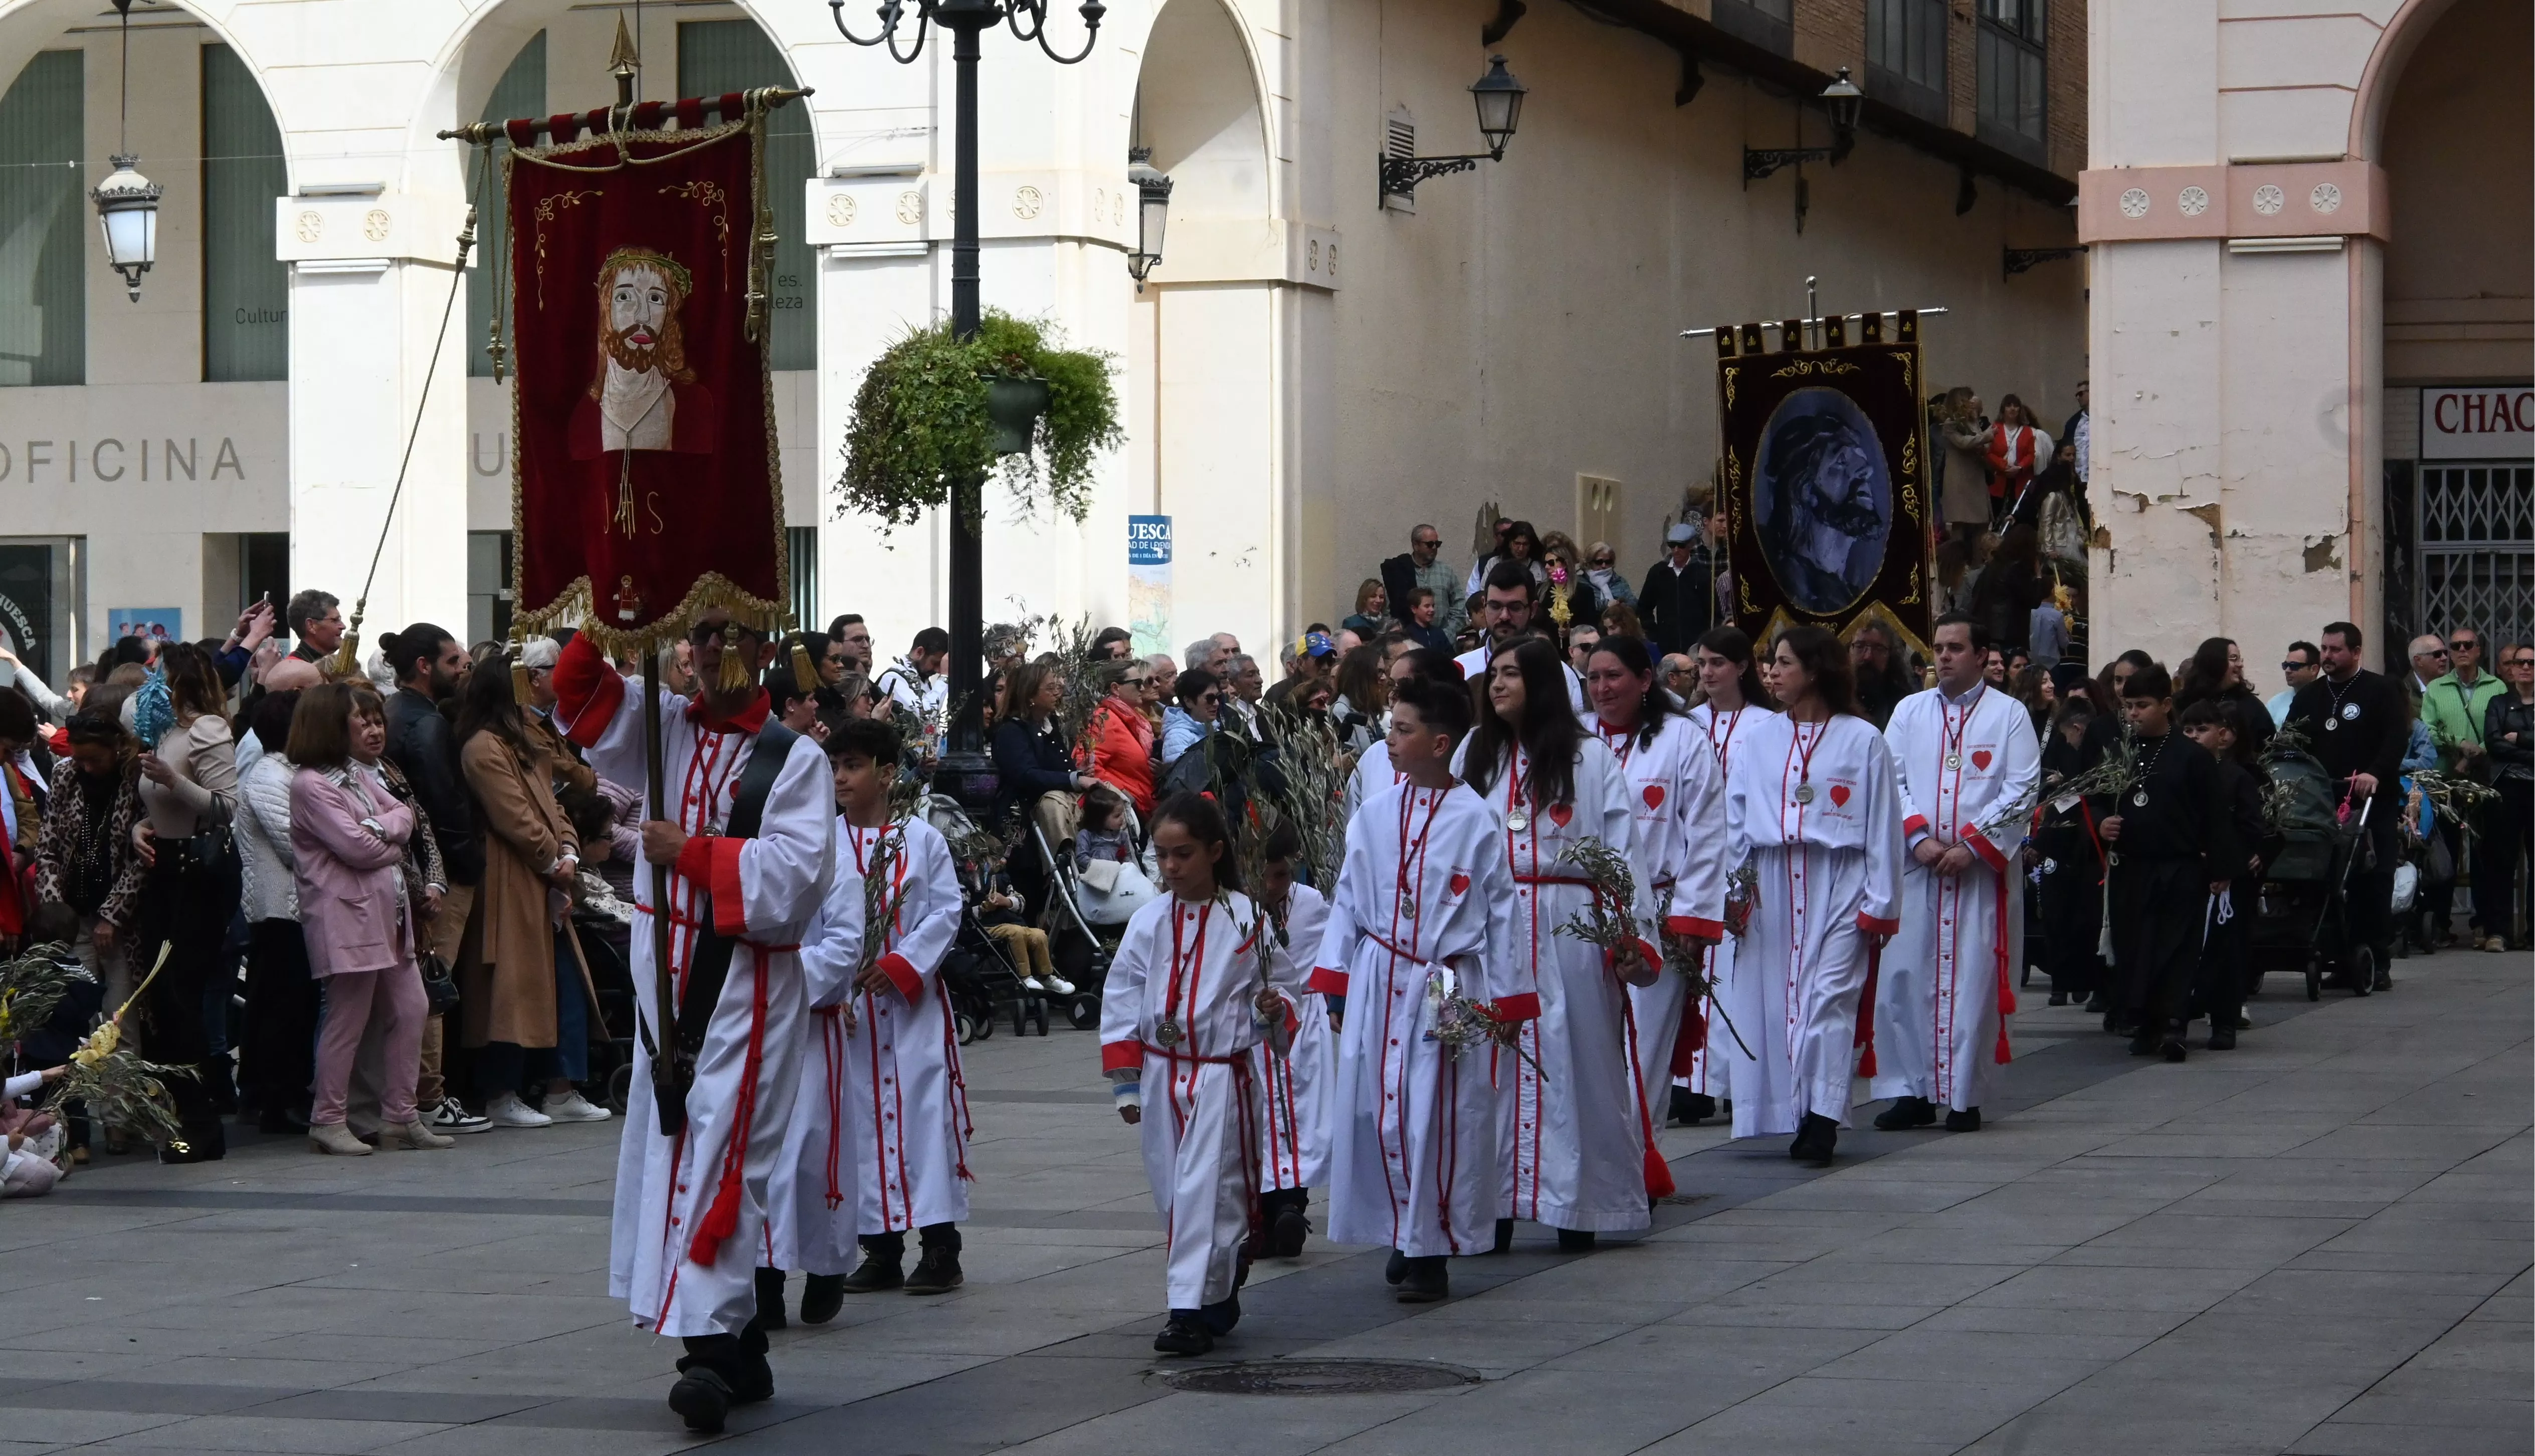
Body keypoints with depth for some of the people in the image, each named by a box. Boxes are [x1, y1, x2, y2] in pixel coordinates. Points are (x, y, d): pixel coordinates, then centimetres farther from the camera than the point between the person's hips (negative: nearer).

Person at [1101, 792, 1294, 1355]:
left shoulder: (1247, 920, -5)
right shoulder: (1149, 922, 4)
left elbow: (1269, 990, 4)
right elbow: (1121, 1001, 7)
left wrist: (1274, 1012, -20)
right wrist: (1125, 1081, 4)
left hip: (1222, 1076, -4)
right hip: (1161, 1073, 4)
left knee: (1207, 1192, -11)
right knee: (1174, 1196, 9)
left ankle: (1192, 1310, -11)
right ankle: (1218, 1299, 26)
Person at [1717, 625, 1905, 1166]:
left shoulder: (1862, 740, 2)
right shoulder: (1758, 739, 12)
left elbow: (1882, 828, 1)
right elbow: (1734, 819, 13)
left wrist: (1879, 903, -4)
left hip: (1838, 885, -4)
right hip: (1770, 884, 4)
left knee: (1830, 995, -10)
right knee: (1772, 995, 1)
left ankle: (1822, 1118, -11)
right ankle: (1790, 1115, 7)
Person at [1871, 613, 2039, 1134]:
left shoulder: (2009, 714, 4)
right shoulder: (1909, 711, 13)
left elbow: (2021, 792, -2)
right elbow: (1890, 781, 7)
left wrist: (1972, 845, -11)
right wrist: (1919, 837, -9)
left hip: (1982, 870, -3)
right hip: (1917, 867, 3)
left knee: (1974, 980, -3)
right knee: (1903, 977, -2)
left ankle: (1965, 1097, 3)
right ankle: (1911, 1091, 5)